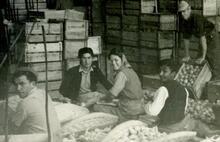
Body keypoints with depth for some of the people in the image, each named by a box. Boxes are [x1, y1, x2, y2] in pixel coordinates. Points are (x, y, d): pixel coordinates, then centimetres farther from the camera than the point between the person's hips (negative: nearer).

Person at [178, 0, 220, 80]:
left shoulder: (197, 19, -34)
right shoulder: (183, 22, -10)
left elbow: (202, 38, -36)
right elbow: (186, 38, -1)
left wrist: (203, 56, -36)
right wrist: (187, 56, 0)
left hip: (211, 36, -8)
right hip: (204, 38, 8)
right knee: (199, 62, 8)